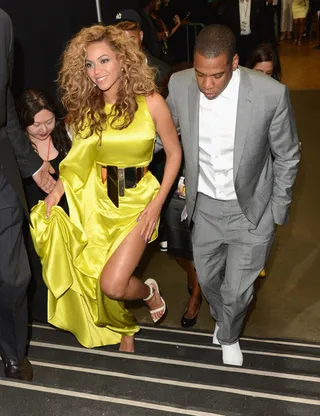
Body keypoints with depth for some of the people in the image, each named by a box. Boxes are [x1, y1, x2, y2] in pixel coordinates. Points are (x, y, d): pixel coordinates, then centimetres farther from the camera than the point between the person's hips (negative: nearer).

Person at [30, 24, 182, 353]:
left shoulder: (150, 102, -11)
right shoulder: (86, 107, 1)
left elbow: (174, 153, -4)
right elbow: (79, 156, 8)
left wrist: (157, 203, -10)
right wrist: (57, 189, -7)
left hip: (137, 200, -4)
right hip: (97, 199, 4)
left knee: (112, 285, -13)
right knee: (92, 279, 8)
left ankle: (149, 291, 24)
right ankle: (123, 329, 40)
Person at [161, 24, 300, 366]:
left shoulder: (271, 94, -24)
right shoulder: (179, 84, -15)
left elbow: (286, 157, -9)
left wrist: (277, 211, -3)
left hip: (251, 210, -3)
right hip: (204, 206, 3)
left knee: (236, 290, 9)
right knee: (207, 279, 21)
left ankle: (229, 337, 45)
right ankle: (222, 319, 57)